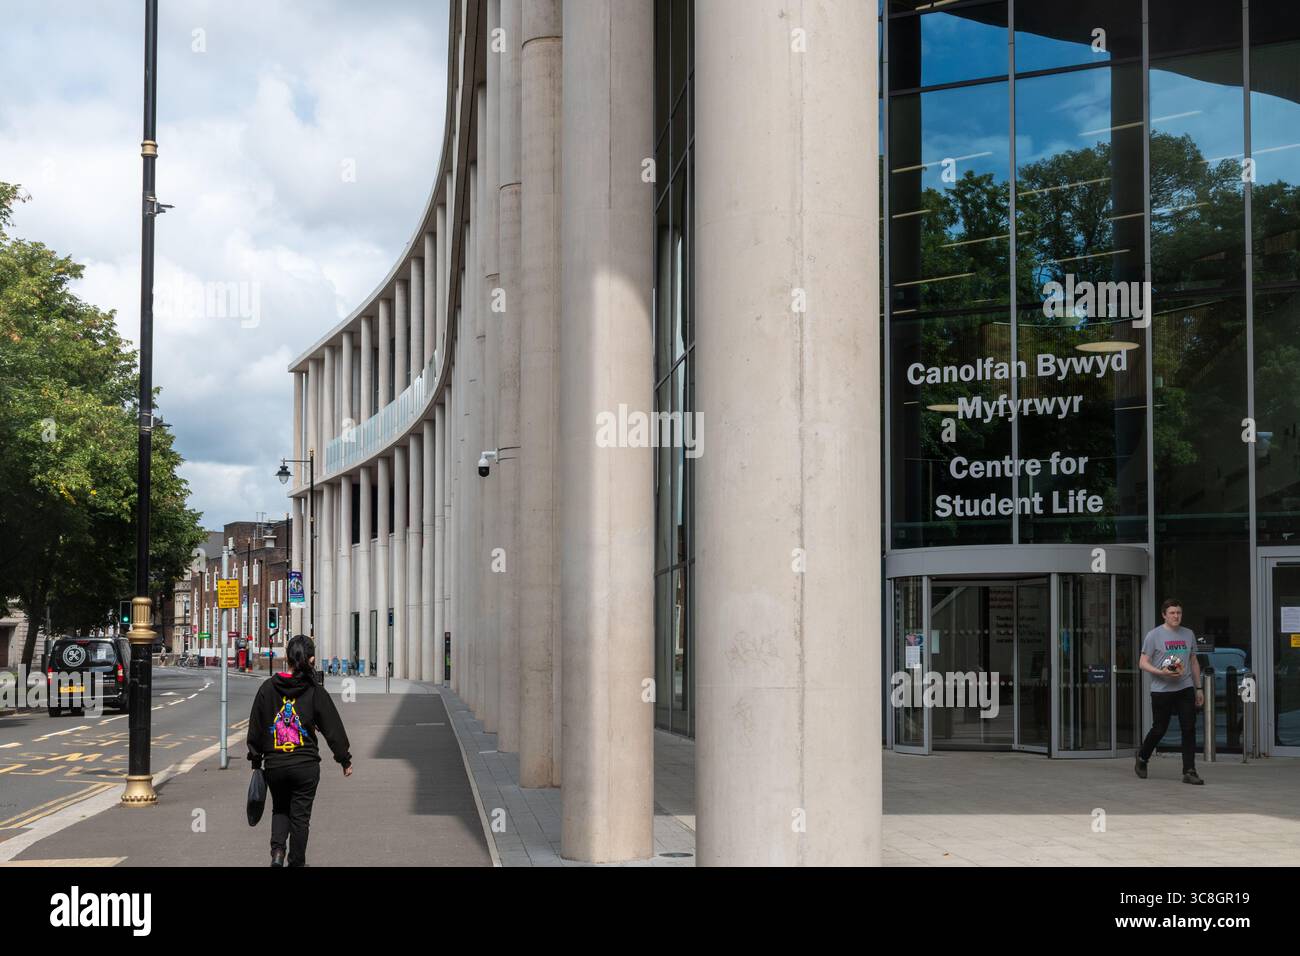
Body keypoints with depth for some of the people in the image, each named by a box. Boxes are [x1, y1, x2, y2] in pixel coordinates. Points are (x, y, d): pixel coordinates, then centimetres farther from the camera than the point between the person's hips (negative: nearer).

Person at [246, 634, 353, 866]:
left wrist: (255, 759, 15)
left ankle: (277, 850, -1)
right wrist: (345, 760, 9)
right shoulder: (315, 692, -9)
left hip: (274, 765, 2)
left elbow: (255, 727, 4)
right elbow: (333, 729, -3)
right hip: (305, 766, -2)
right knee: (300, 814, 10)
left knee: (280, 809, 20)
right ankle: (297, 862, 18)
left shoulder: (268, 687, -3)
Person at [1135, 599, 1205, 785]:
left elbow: (1194, 663, 19)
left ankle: (1189, 772, -3)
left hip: (1185, 689, 4)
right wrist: (1162, 672, -22)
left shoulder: (1188, 635, 12)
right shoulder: (1154, 635, -4)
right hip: (1161, 690, -4)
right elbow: (1143, 663, -6)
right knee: (1159, 729, 5)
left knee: (1189, 729, -5)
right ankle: (1142, 759, 30)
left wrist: (1198, 688, 16)